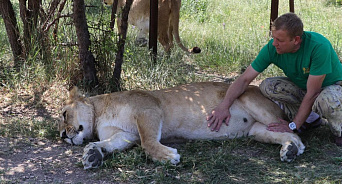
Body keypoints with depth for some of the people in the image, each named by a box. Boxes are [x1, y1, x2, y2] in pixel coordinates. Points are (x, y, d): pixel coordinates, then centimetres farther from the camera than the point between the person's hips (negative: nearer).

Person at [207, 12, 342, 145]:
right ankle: (309, 117, -3)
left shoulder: (319, 47, -35)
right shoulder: (272, 48, -20)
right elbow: (244, 79, -16)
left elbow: (312, 93, -32)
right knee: (266, 86, -18)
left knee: (326, 100, -41)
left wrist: (293, 126, -30)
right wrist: (223, 106, -28)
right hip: (301, 85, 6)